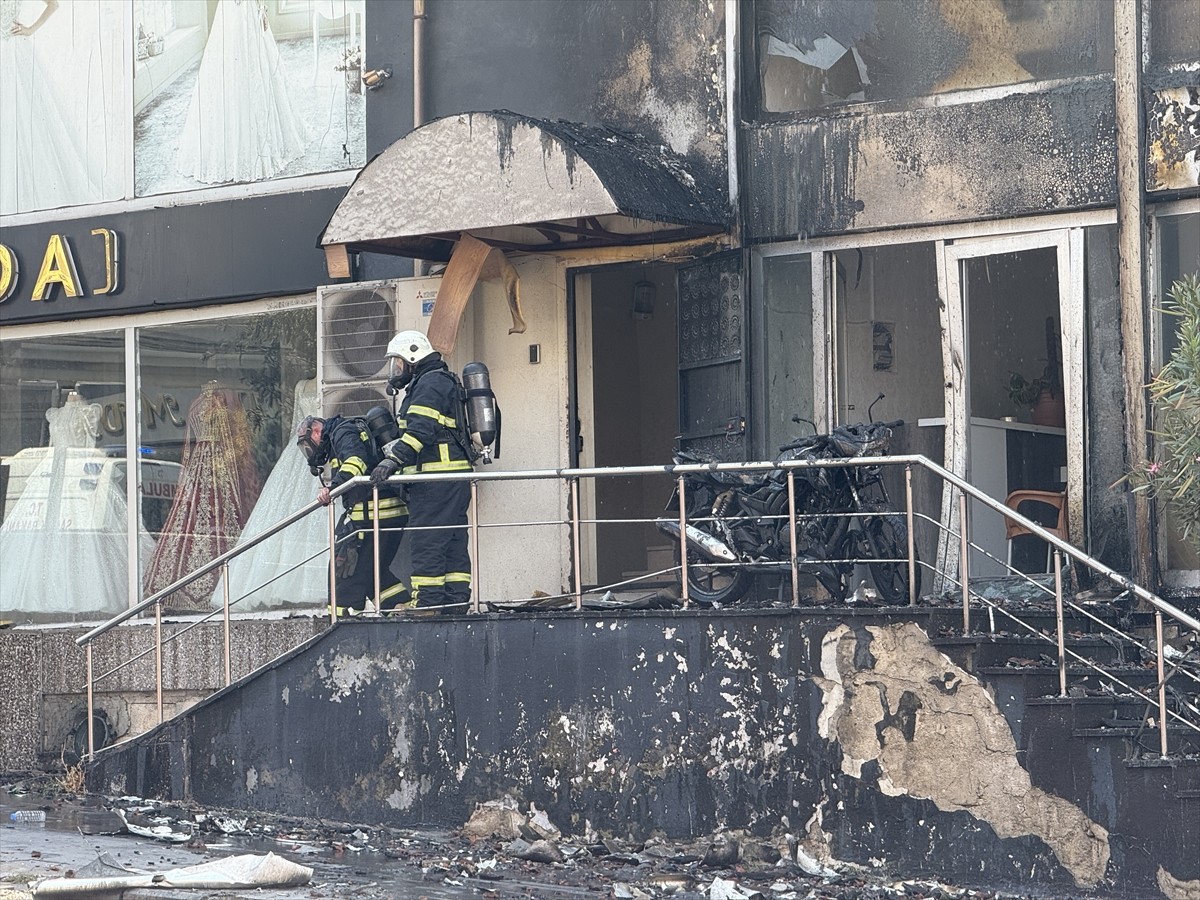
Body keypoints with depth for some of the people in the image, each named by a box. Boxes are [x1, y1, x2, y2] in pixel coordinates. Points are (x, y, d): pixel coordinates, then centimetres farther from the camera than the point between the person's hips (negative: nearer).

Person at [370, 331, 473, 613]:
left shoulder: (431, 382, -8)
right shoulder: (440, 381, 25)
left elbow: (421, 429, -22)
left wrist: (394, 460, -29)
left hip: (436, 477, -11)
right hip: (454, 478, 11)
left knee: (427, 544, -11)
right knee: (453, 543, 9)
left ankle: (427, 605, -13)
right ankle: (456, 605, 10)